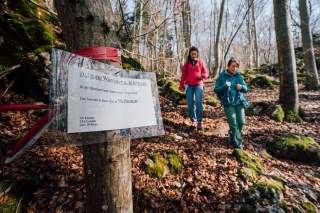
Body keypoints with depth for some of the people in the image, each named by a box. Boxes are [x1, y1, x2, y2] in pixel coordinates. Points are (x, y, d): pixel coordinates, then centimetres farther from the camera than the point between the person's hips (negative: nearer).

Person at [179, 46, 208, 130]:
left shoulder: (201, 62, 8)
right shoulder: (186, 63, 11)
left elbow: (205, 73, 8)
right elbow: (183, 75, 12)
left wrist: (201, 76, -15)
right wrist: (181, 85, 6)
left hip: (198, 85, -2)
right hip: (189, 86, 2)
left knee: (198, 102, -15)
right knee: (190, 104, -1)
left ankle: (199, 122, -8)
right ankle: (194, 120, 12)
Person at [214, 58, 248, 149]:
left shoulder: (239, 76, 6)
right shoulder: (222, 76, -4)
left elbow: (246, 88, 9)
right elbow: (216, 89, -3)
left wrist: (241, 87, -14)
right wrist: (225, 86, -22)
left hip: (239, 102, 4)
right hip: (228, 103, -4)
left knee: (241, 122, 3)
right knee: (233, 123, -5)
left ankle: (232, 138, 29)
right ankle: (238, 143, 8)